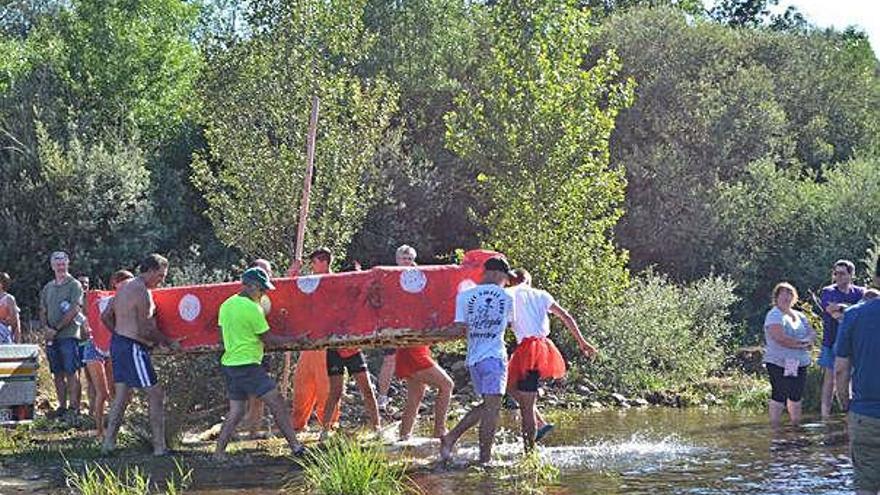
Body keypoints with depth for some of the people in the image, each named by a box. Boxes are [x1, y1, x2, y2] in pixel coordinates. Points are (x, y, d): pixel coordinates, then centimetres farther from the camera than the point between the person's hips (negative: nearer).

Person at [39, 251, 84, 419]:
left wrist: (56, 329, -13)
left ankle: (74, 407, -7)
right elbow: (43, 311, 16)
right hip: (51, 336, 6)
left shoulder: (74, 285, -1)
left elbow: (74, 311, -10)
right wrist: (46, 327, -4)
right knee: (58, 374, 7)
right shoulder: (48, 287, 17)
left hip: (69, 334, -6)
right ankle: (62, 406, 11)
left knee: (72, 372, -8)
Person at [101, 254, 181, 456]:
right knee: (156, 394, -3)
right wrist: (169, 343, -8)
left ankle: (108, 443, 14)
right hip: (133, 348, -10)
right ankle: (159, 447, -2)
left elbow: (106, 317, 19)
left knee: (122, 396, 14)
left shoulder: (125, 288, 14)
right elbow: (145, 331, -19)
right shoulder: (143, 293, -16)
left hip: (117, 342, 10)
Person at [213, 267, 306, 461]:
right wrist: (293, 339, 0)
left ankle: (219, 452, 6)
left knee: (235, 411, 12)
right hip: (248, 365, -8)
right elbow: (268, 339, -9)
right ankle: (295, 447, -6)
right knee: (277, 403, -5)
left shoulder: (226, 305, 10)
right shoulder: (252, 308, -14)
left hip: (229, 363, 8)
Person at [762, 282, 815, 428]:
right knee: (779, 396, -6)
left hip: (799, 363, 7)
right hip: (779, 363, -7)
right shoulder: (774, 316, -8)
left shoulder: (799, 316, 16)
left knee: (796, 397, 12)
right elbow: (780, 338, -20)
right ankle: (774, 428, -2)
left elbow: (812, 333, 14)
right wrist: (801, 343, -11)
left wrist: (807, 341, -10)